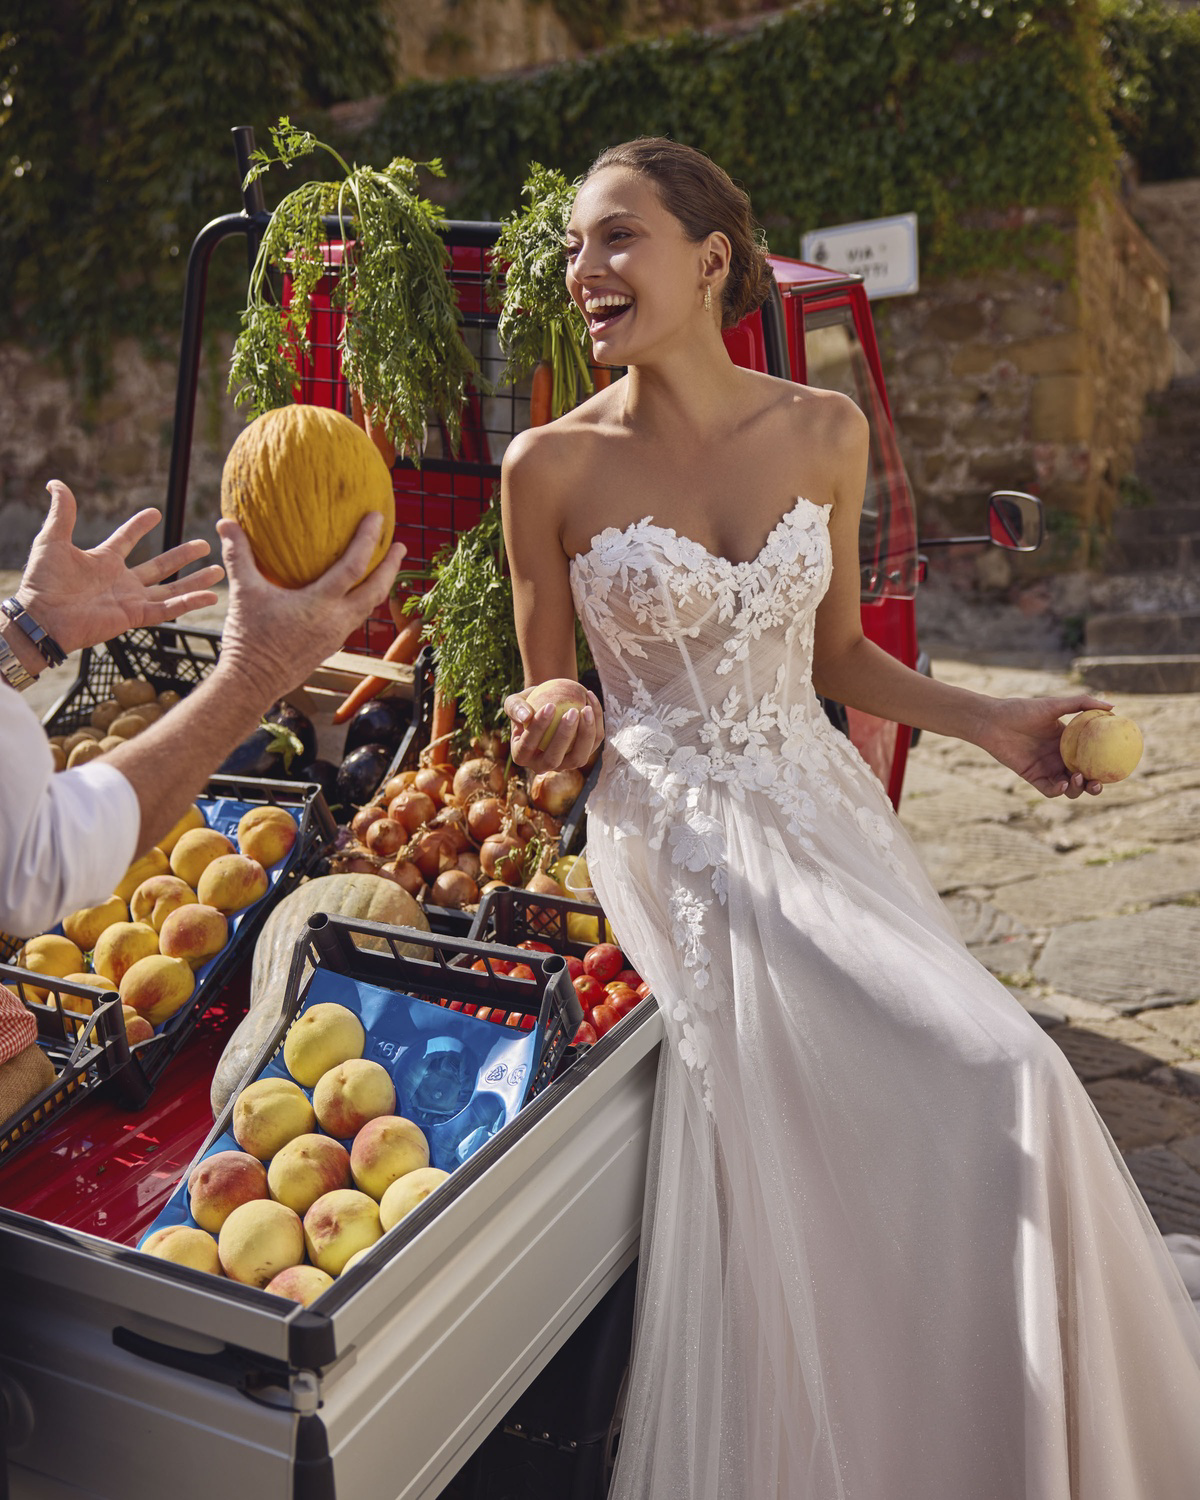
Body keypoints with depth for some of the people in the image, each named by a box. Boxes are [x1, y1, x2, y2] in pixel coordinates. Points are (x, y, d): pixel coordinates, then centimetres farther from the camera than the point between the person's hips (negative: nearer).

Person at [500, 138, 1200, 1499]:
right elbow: (543, 689, 4)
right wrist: (561, 725, -18)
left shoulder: (823, 431, 5)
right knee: (990, 1076, -17)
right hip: (677, 830, -4)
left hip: (820, 807, 5)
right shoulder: (550, 466, -5)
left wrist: (986, 721, 4)